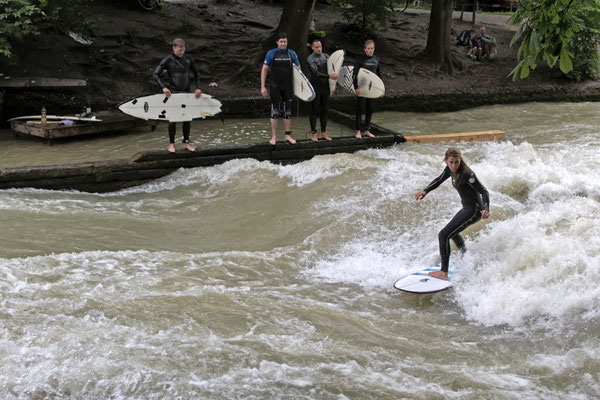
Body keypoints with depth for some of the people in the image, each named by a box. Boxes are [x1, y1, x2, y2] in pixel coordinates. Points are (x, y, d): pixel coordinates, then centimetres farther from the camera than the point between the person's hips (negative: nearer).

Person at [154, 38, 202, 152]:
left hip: (186, 92, 4)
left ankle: (186, 142, 17)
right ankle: (171, 144, 10)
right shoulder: (168, 60, -9)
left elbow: (196, 74, 13)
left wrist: (198, 87, 2)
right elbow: (156, 74, -11)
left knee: (187, 118, 6)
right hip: (173, 92, -4)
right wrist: (163, 87, -24)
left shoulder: (188, 59, 2)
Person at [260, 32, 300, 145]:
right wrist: (263, 87, -6)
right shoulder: (271, 54, -2)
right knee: (275, 111, -2)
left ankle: (288, 136, 14)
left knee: (287, 112, 7)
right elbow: (264, 70, 0)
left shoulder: (292, 53, 5)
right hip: (275, 87, -2)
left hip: (288, 87, 3)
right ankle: (274, 137, 3)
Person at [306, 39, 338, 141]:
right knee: (314, 110, -1)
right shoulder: (310, 59, -8)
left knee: (324, 110, 8)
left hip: (325, 87, 5)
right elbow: (317, 73, -19)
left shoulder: (326, 56, 10)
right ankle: (314, 134, 5)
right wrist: (329, 76, -28)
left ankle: (323, 132, 16)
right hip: (315, 87, -5)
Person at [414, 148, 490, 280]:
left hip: (474, 210, -10)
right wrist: (425, 191, 6)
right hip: (467, 208, 10)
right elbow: (439, 180, 19)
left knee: (444, 235, -15)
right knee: (452, 232, 32)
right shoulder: (450, 169, -1)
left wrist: (486, 209, -40)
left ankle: (444, 272, -14)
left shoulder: (466, 174, -25)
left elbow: (484, 192, -25)